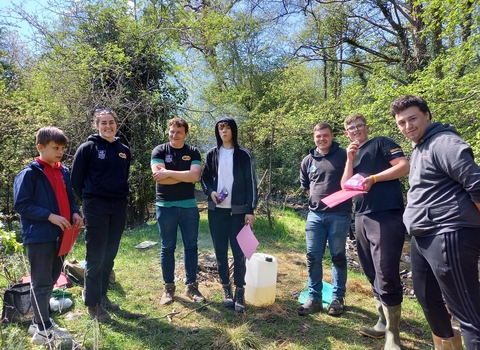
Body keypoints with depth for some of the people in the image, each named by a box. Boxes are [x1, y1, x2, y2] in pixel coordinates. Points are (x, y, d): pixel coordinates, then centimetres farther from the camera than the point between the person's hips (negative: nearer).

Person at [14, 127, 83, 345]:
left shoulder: (64, 172, 9)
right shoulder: (30, 173, -11)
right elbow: (21, 205, -14)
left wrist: (75, 212, 0)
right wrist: (50, 216, -21)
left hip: (60, 235, 7)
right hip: (39, 236, -7)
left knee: (51, 280, 18)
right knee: (42, 283, 3)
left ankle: (43, 321, 34)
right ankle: (43, 331, 15)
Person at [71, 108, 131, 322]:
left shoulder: (124, 150, 10)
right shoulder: (88, 148, -4)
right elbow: (76, 178, -1)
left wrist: (121, 196, 9)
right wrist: (87, 200, 0)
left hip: (119, 207, 5)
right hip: (96, 207, -5)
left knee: (109, 256, 13)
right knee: (95, 258, 1)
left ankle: (102, 295, 28)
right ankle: (92, 303, 14)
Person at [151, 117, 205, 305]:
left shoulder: (193, 152, 2)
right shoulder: (159, 151, -2)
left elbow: (195, 176, -14)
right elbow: (158, 177, -17)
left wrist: (169, 172, -16)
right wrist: (185, 176, -12)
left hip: (189, 206, 2)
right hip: (165, 206, -1)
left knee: (191, 246, 8)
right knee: (167, 248, 8)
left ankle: (191, 286, 22)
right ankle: (168, 287, 22)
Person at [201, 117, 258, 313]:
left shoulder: (243, 155, -1)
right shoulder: (212, 154, 6)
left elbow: (251, 183, -2)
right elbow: (205, 178, 14)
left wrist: (250, 210, -8)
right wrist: (210, 192, -7)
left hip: (238, 211, -2)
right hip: (216, 210, 3)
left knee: (239, 252, 1)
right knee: (221, 252, 8)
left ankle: (239, 291, 14)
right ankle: (226, 288, 23)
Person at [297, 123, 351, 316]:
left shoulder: (343, 155, -3)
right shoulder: (308, 160, 9)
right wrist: (318, 197, 11)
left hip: (339, 215, -3)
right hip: (315, 215, 4)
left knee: (338, 256, 8)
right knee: (313, 257, 5)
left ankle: (338, 298, 22)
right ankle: (314, 298, 17)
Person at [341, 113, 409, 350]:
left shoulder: (381, 143, 3)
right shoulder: (353, 155, 21)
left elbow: (405, 166, -9)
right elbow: (345, 186, 10)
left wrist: (373, 178, -13)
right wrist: (350, 159, 3)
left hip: (386, 216, -7)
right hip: (362, 218, 7)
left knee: (386, 275, -7)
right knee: (373, 274, 12)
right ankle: (383, 323, 26)